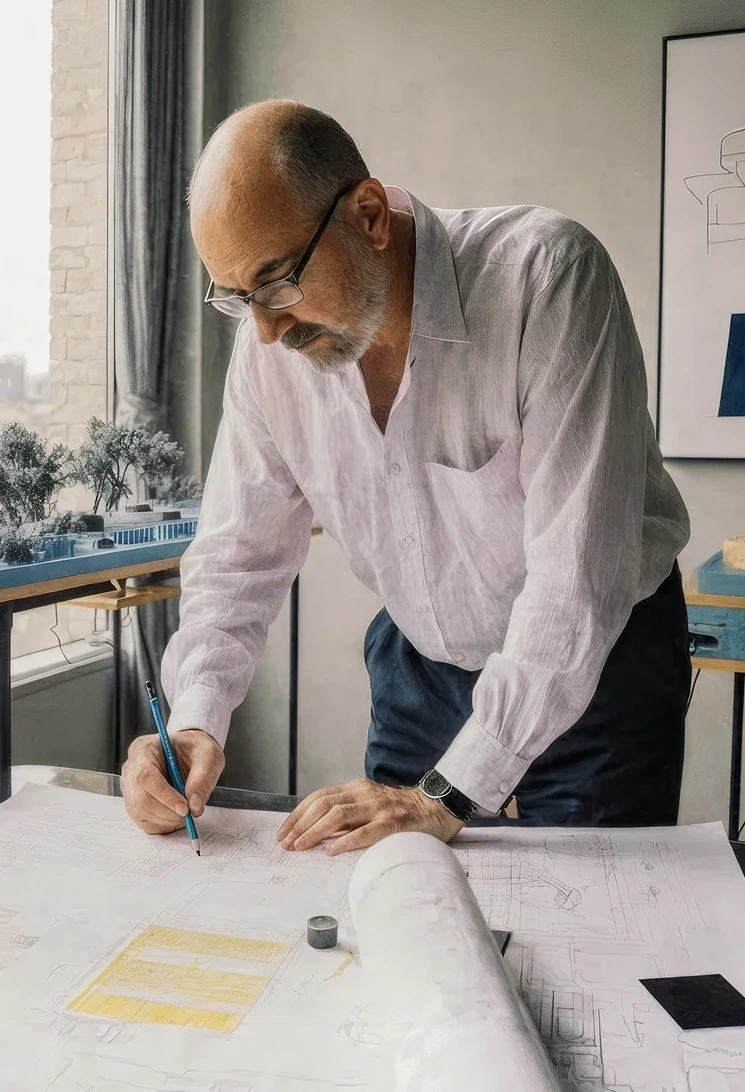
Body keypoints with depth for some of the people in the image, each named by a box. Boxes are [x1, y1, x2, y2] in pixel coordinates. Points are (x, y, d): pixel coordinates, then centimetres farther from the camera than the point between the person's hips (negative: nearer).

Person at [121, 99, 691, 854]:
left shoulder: (546, 275, -27)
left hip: (599, 661, -3)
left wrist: (452, 793, -30)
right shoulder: (270, 341, -11)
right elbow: (240, 552, -4)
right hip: (422, 663, 4)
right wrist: (195, 721, -20)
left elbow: (579, 572, -31)